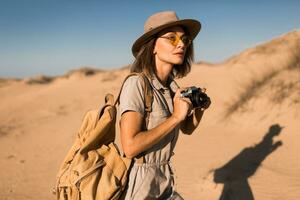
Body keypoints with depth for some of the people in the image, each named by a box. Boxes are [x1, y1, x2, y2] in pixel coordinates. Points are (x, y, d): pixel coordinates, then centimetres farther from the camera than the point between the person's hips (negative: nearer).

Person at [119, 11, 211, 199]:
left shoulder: (172, 85, 2)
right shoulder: (136, 84, -20)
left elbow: (187, 129, 15)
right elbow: (130, 146, -27)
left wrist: (199, 109, -4)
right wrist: (175, 116, -22)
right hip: (139, 184, -7)